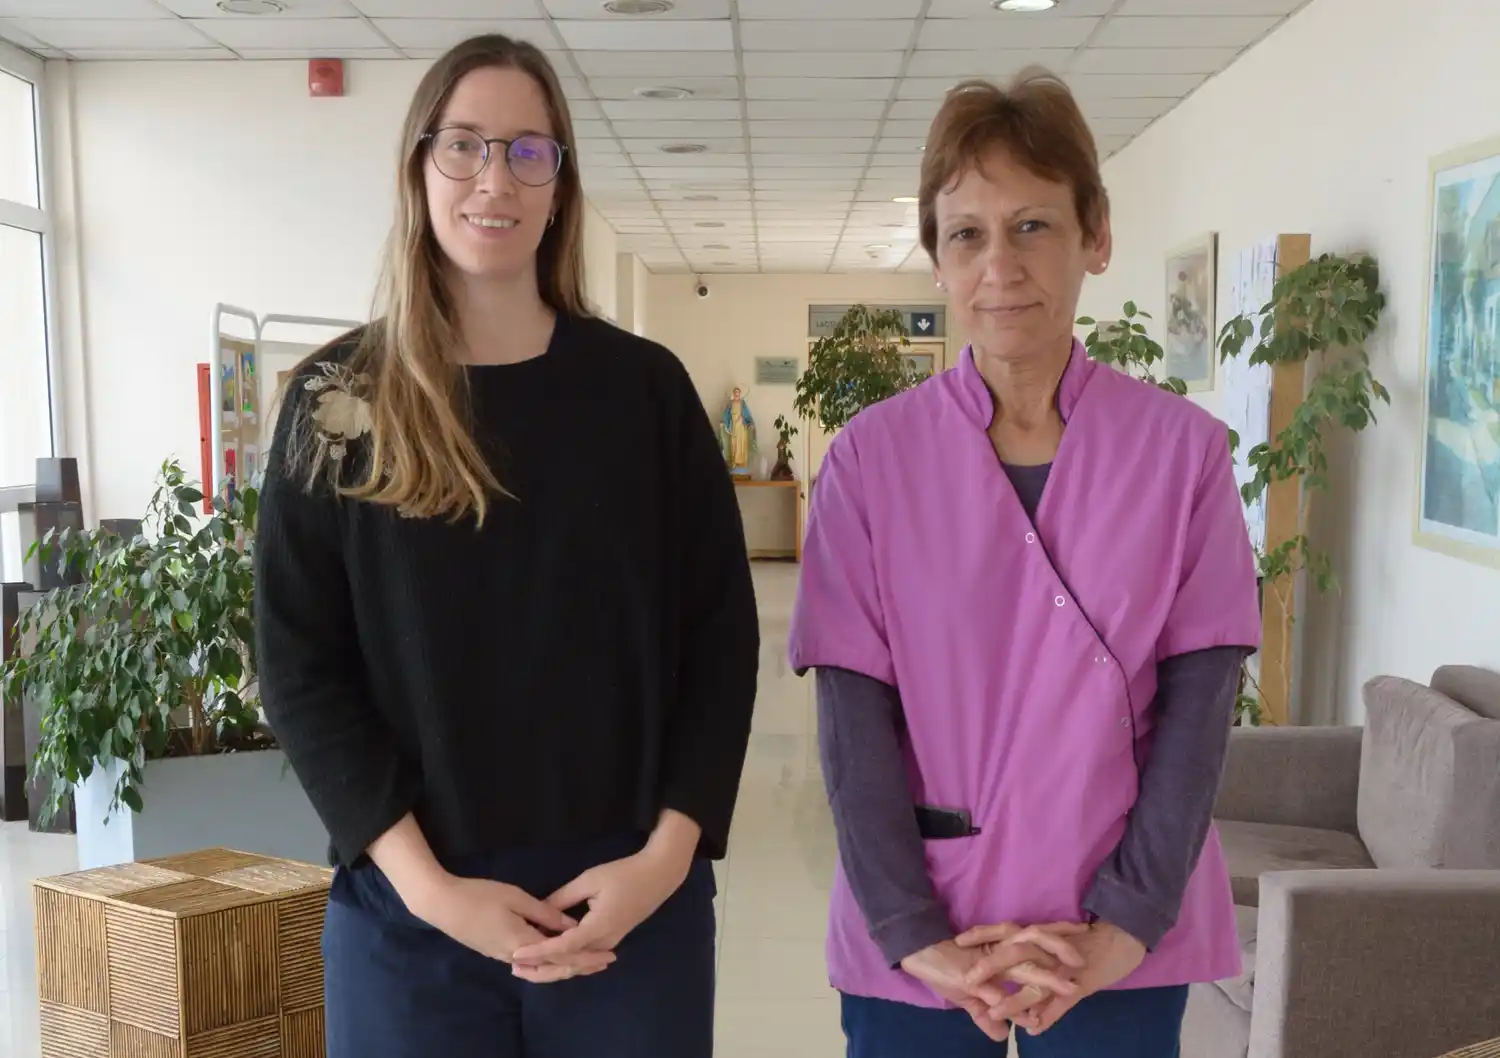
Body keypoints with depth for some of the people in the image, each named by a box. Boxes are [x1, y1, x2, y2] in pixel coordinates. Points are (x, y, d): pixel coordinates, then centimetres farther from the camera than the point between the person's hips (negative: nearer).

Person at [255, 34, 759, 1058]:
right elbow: (302, 668, -2)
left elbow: (720, 637, 1)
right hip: (408, 913, 0)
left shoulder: (647, 387, 2)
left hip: (634, 900, 1)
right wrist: (426, 881, -11)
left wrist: (667, 856, -10)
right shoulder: (338, 400, 1)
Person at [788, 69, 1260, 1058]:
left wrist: (1126, 920, -12)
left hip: (1123, 934, 1)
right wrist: (913, 931, -13)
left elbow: (1199, 699, -5)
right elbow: (853, 712, -8)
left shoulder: (1184, 448, -4)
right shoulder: (871, 456, -6)